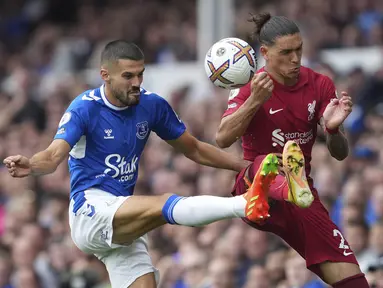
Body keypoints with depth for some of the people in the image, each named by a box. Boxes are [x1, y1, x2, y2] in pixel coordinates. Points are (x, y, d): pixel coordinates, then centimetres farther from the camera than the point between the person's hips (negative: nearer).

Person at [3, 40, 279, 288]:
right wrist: (29, 165, -48)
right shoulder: (84, 108, -11)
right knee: (165, 205, -29)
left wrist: (247, 165, 8)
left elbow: (194, 149, 15)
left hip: (124, 223, 7)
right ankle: (245, 205, -48)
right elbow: (54, 156, -25)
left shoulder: (152, 105, 4)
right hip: (90, 209, -7)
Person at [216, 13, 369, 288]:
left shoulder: (320, 85, 2)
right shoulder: (250, 87, -5)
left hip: (302, 190, 4)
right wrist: (255, 101, -34)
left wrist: (334, 129, -23)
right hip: (256, 188, -4)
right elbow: (223, 140, -20)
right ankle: (291, 187, -76)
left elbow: (340, 154, -1)